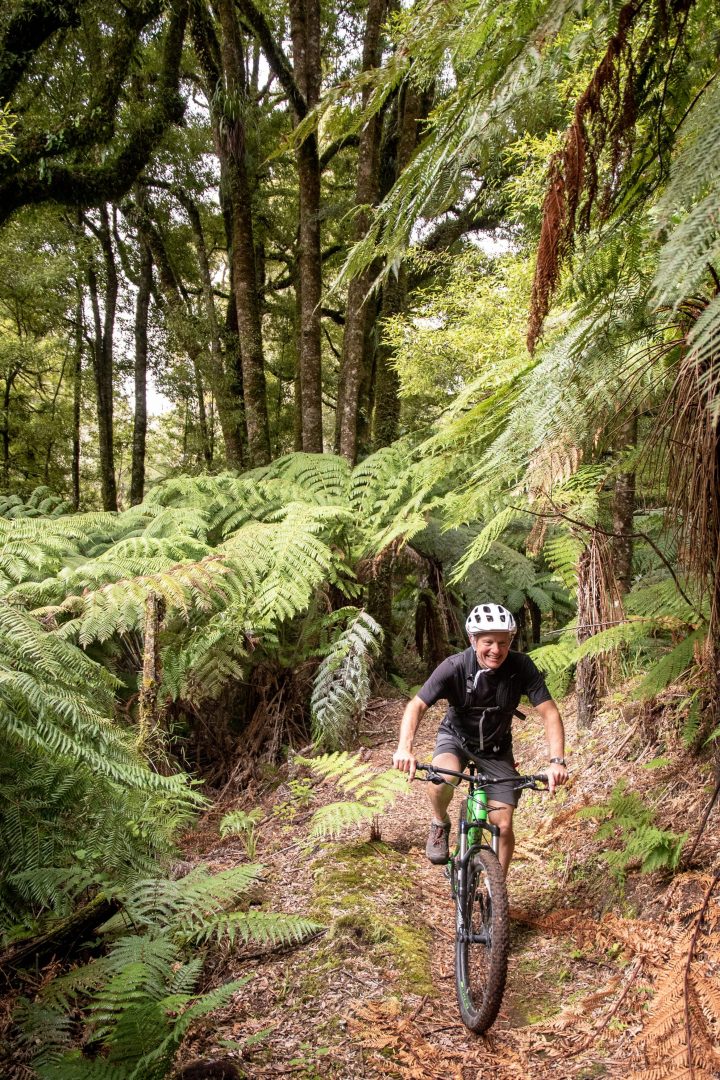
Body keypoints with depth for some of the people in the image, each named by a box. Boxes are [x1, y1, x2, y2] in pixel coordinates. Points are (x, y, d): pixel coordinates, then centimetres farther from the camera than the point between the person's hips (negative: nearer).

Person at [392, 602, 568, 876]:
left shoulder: (521, 667, -24)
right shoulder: (454, 667, -28)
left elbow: (549, 712, -23)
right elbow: (416, 705, -29)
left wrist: (556, 761, -38)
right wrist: (404, 747, -47)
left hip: (497, 748, 2)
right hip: (456, 737, -2)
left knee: (503, 826, -5)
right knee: (441, 779, -35)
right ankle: (440, 823, -1)